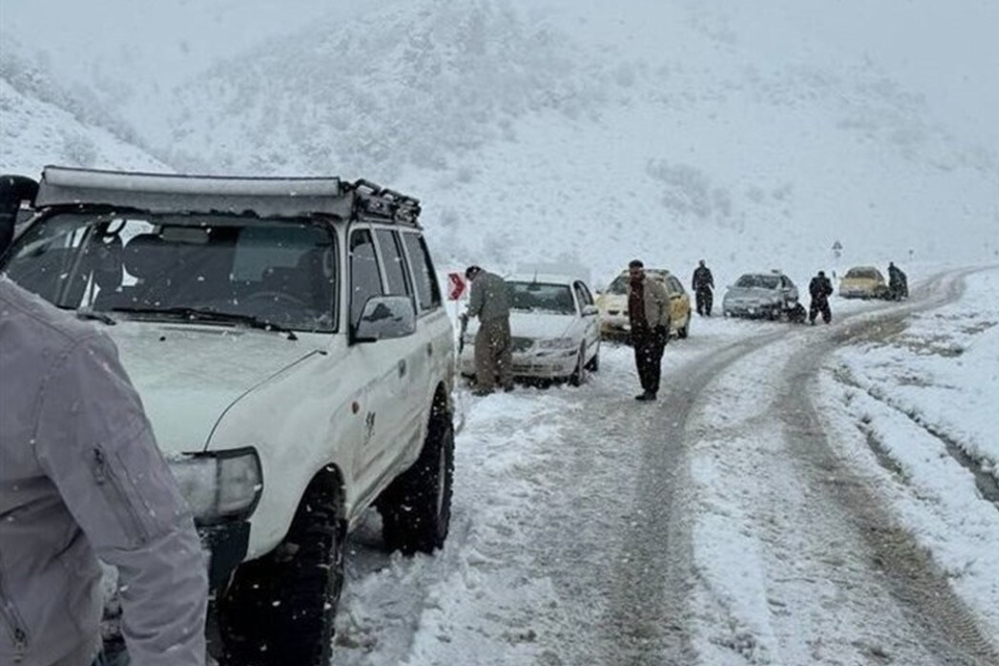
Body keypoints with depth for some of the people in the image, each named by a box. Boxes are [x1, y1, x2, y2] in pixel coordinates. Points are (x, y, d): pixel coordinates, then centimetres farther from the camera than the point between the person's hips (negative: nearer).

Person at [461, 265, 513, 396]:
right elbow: (507, 299, 20)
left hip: (490, 322, -8)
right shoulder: (498, 279, 19)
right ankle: (508, 383, 19)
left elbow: (475, 304, -13)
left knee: (484, 355, -3)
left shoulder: (478, 283, -6)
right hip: (504, 320, 8)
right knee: (504, 353, 14)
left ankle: (485, 386, -4)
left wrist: (467, 316, -1)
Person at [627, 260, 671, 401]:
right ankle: (646, 389, 17)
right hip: (638, 329, 7)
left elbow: (666, 304, -8)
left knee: (651, 360, -10)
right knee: (640, 360, 8)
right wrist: (632, 324, 15)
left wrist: (662, 324, -13)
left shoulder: (655, 286, -11)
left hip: (654, 329, -7)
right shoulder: (630, 287, 10)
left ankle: (651, 391, -7)